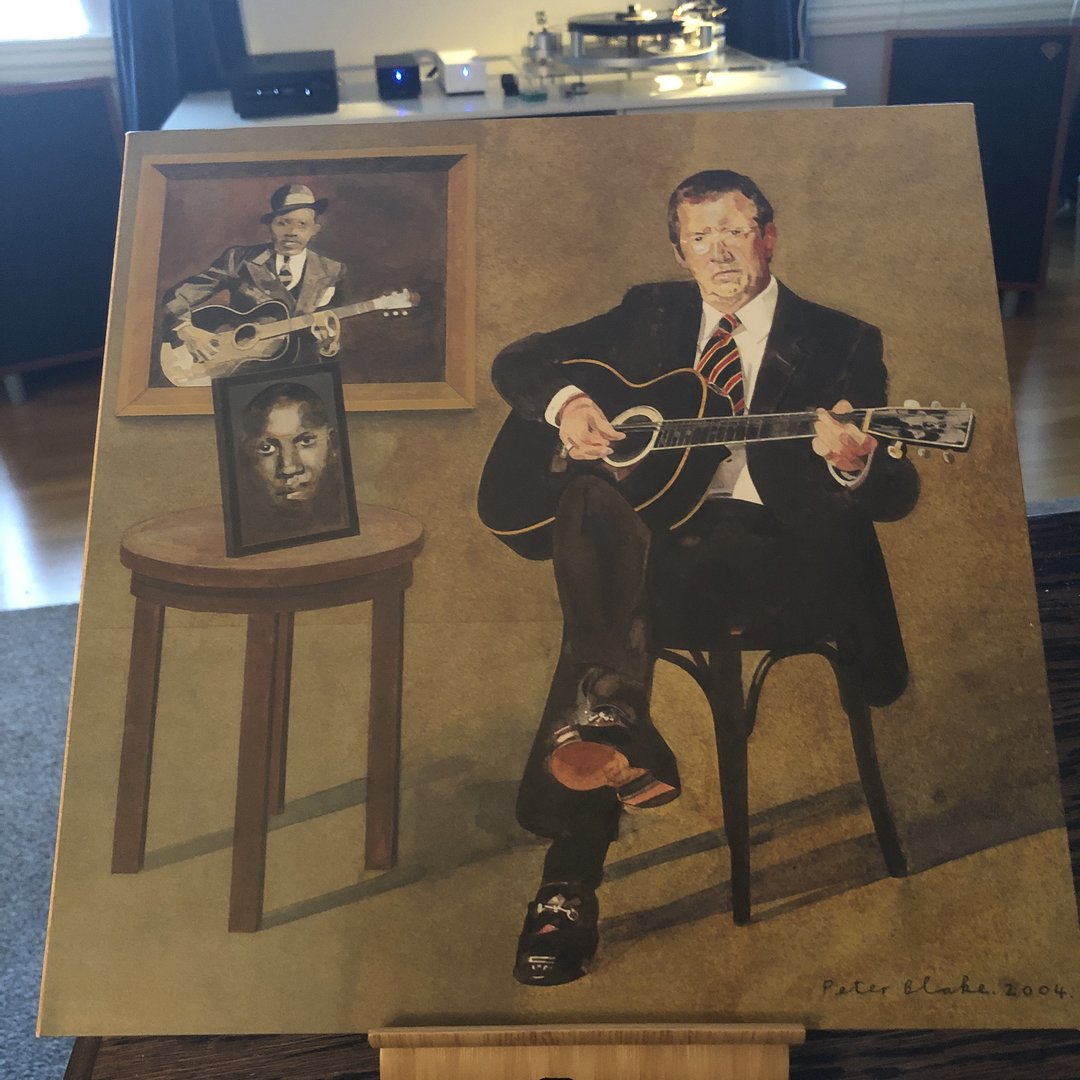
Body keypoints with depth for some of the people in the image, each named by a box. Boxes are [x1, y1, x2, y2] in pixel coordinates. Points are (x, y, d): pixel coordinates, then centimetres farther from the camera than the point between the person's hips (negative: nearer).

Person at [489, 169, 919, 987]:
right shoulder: (651, 315, 18)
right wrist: (565, 403, -5)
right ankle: (608, 719, -46)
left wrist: (852, 461, -25)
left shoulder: (841, 343, 9)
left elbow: (895, 495, 0)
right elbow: (518, 361, 19)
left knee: (607, 609, -33)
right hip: (638, 538, 4)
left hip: (776, 551, -3)